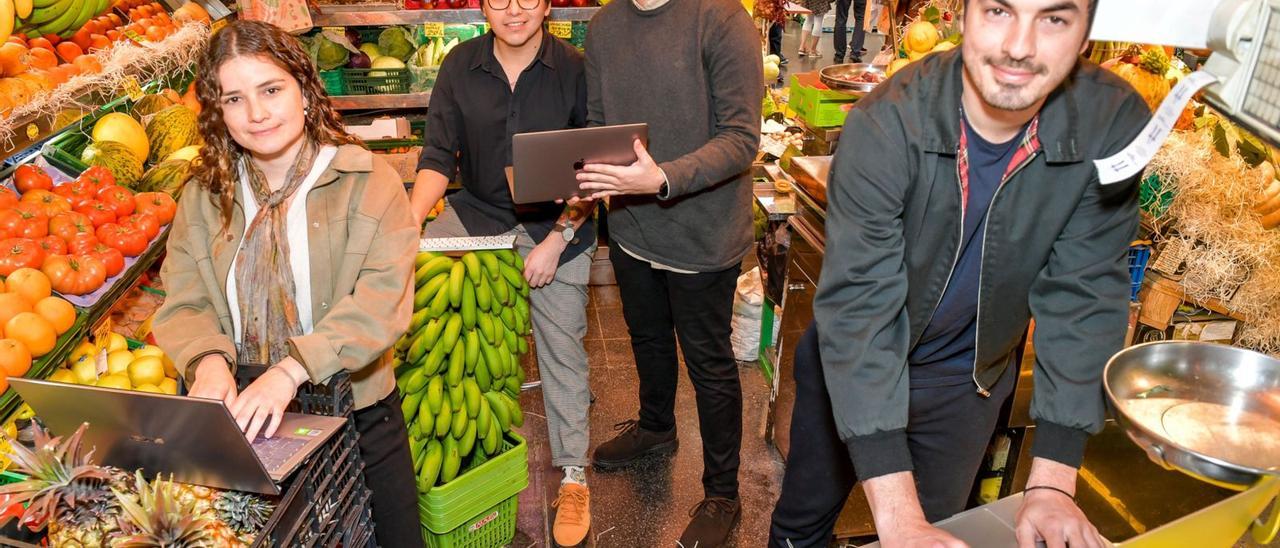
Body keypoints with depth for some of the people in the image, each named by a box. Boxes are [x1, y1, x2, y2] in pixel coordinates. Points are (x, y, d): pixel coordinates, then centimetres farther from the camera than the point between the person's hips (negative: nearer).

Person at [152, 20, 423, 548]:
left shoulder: (367, 181, -12)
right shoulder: (205, 195, 2)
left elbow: (383, 301, -22)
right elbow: (183, 305, -1)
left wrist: (291, 370, -33)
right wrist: (209, 361, -23)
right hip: (242, 421, 3)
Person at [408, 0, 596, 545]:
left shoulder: (575, 70, -10)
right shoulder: (460, 65, -2)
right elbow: (439, 154, -5)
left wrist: (557, 239, -18)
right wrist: (409, 223, -21)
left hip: (556, 221, -3)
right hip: (475, 210, 3)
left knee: (561, 347, 2)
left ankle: (573, 476, 18)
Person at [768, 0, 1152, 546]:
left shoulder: (1114, 126, -20)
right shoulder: (885, 124, -29)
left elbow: (1083, 298, -14)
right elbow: (856, 307, -32)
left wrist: (1052, 485, -18)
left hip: (968, 382, 2)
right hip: (849, 367, -2)